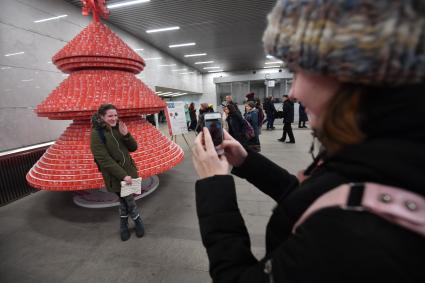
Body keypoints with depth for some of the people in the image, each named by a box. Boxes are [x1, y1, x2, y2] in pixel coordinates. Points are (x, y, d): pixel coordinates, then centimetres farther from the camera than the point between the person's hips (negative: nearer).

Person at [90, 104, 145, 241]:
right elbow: (104, 159, -18)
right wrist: (123, 175, -21)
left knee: (125, 201, 15)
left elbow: (133, 148, 3)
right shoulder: (97, 134, -13)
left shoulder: (118, 129, 4)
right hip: (115, 176, -4)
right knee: (129, 202, 5)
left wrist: (126, 135, -15)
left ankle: (123, 226, 38)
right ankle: (138, 223, 31)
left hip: (129, 171, 5)